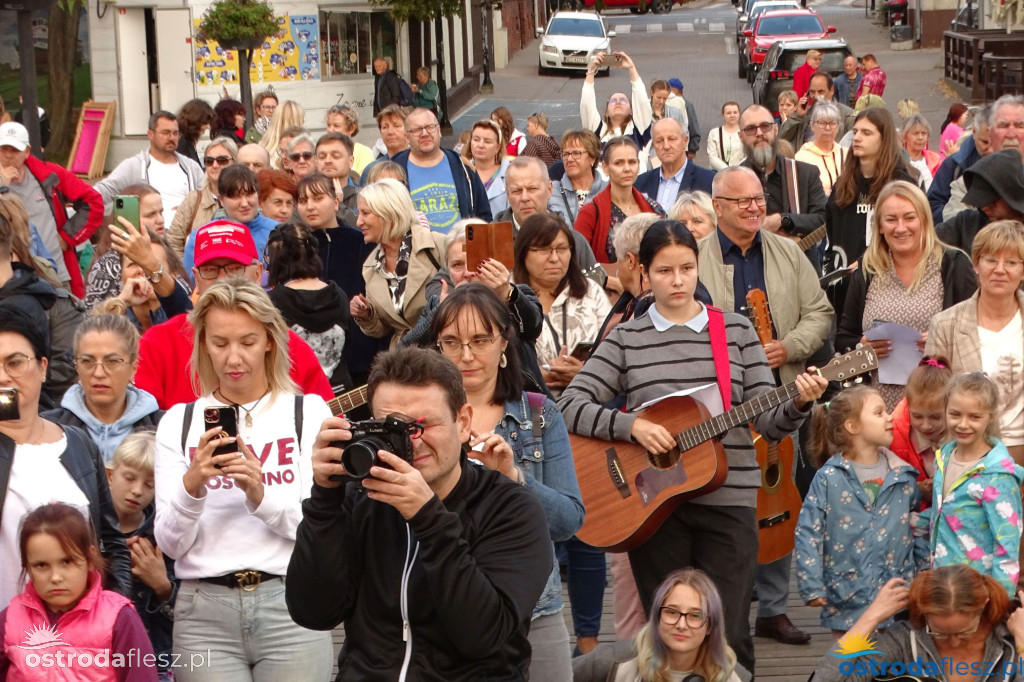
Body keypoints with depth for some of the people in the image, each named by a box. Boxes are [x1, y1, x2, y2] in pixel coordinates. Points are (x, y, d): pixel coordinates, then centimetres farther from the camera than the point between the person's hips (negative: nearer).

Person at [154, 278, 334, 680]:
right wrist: (192, 485, -16)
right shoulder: (179, 422, 7)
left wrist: (261, 495, -17)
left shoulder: (308, 412, 4)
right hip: (204, 611, 1)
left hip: (292, 605, -1)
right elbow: (170, 544, 2)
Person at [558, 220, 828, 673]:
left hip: (727, 501, 0)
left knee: (728, 639, -3)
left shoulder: (736, 330, 6)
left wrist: (798, 403, -17)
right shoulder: (626, 339, 4)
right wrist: (632, 425, -15)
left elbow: (768, 421, 3)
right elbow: (571, 406, -2)